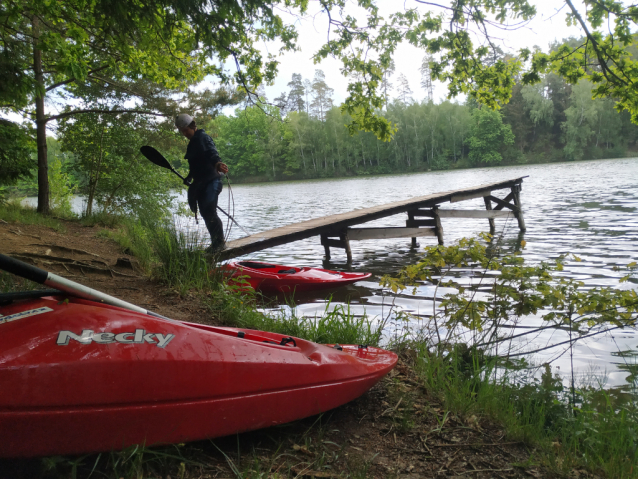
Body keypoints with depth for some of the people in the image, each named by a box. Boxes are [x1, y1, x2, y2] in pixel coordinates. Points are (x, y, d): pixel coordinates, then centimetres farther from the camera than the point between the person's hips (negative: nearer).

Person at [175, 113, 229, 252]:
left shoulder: (203, 138, -9)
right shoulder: (193, 142, 19)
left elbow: (211, 152, -29)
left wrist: (217, 163, -48)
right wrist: (189, 178, 25)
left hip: (211, 180, -9)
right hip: (200, 182, 10)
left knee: (209, 212, -14)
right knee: (205, 214, 9)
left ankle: (219, 242, -3)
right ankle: (215, 243, 17)